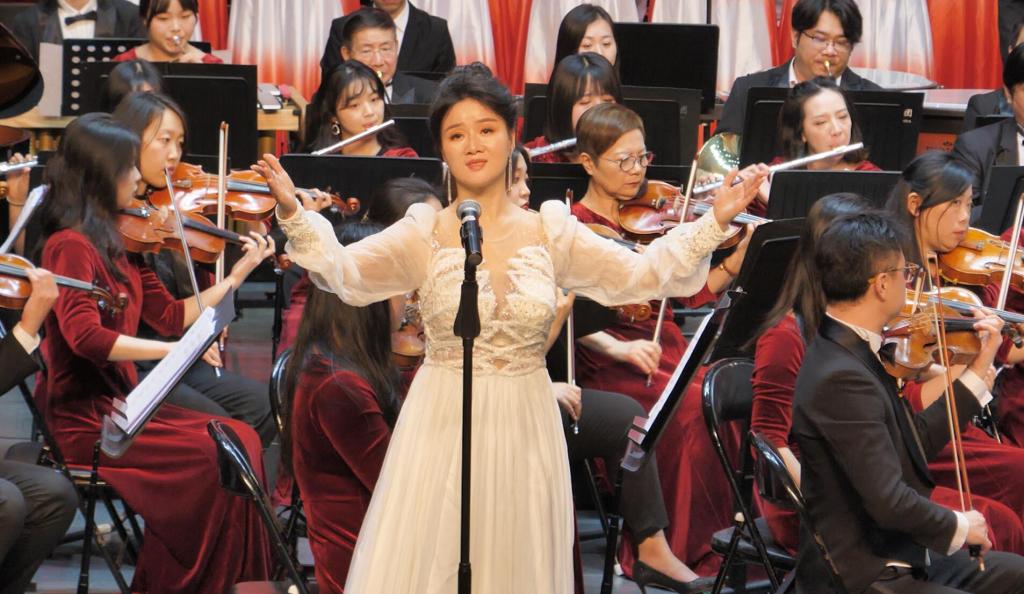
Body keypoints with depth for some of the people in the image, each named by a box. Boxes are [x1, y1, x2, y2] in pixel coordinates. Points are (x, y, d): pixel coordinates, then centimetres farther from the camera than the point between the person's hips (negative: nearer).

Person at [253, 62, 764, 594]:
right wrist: (292, 213, -26)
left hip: (524, 430, 2)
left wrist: (714, 222, -5)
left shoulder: (550, 231, 3)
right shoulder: (425, 234, -3)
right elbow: (342, 270, -12)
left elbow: (642, 273, 4)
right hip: (441, 427, -2)